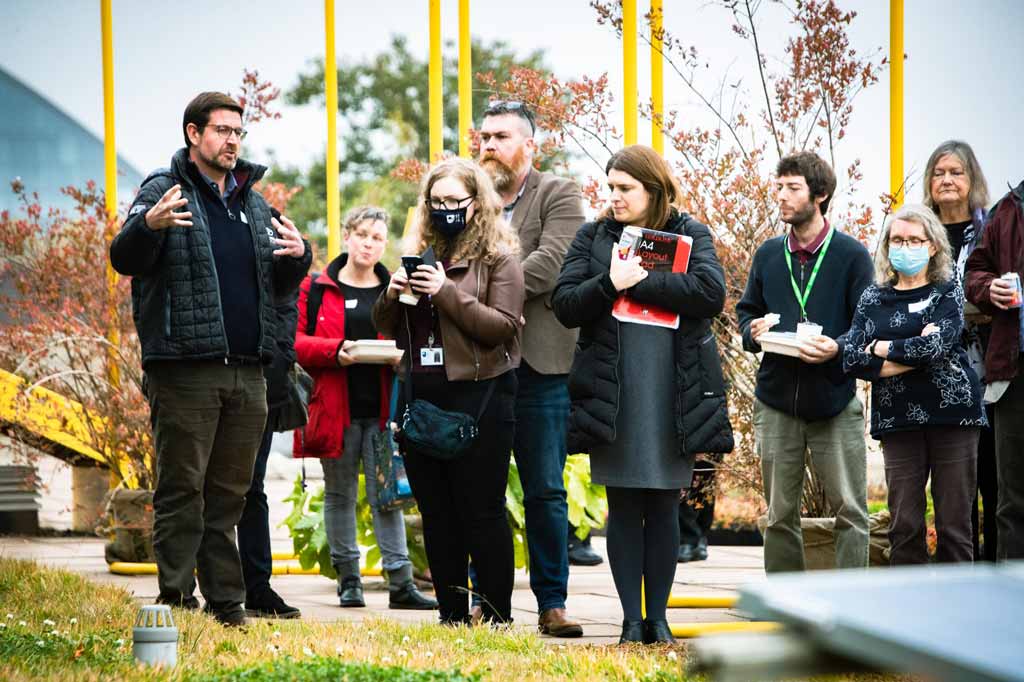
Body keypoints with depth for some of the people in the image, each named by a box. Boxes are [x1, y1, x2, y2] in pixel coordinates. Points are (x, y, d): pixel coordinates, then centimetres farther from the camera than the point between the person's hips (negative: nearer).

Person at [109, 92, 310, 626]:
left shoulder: (253, 203, 19)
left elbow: (278, 286, 23)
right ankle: (175, 599, -3)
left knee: (228, 493, 9)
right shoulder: (165, 191, -1)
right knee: (181, 489, -5)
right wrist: (148, 226, -34)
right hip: (185, 367, -6)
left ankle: (226, 603, 13)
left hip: (247, 372, 6)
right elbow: (125, 259, -12)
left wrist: (298, 258, 0)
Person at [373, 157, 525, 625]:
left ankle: (497, 618, 1)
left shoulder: (499, 258, -2)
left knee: (482, 512, -4)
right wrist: (392, 294, -5)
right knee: (436, 514, 8)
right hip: (422, 397, 6)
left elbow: (503, 327, -12)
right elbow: (387, 327, 16)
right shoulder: (419, 254, 14)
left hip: (478, 397, -6)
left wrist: (448, 293, -19)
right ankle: (451, 616, 14)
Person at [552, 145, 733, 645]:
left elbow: (712, 293, -12)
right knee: (623, 507, 1)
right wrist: (610, 284, -17)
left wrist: (641, 282, -14)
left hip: (674, 393, -1)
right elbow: (565, 305, 0)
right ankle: (631, 619, 5)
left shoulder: (690, 235, 5)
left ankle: (658, 617, 10)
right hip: (612, 393, 1)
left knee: (663, 506, 4)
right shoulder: (594, 236, 9)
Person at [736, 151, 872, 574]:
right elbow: (746, 312, 20)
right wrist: (753, 331, -3)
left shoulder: (851, 255, -2)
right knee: (780, 515, 9)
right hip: (776, 401, 4)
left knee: (850, 510, -2)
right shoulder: (768, 255, 11)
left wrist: (838, 348, -22)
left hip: (835, 401, -4)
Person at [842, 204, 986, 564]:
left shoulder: (947, 291, 6)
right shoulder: (873, 299, 13)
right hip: (898, 420, 2)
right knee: (904, 525, -1)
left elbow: (939, 343, -12)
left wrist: (882, 349, -3)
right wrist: (914, 357, -9)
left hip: (952, 413, -2)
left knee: (954, 523, -3)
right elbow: (852, 360, 0)